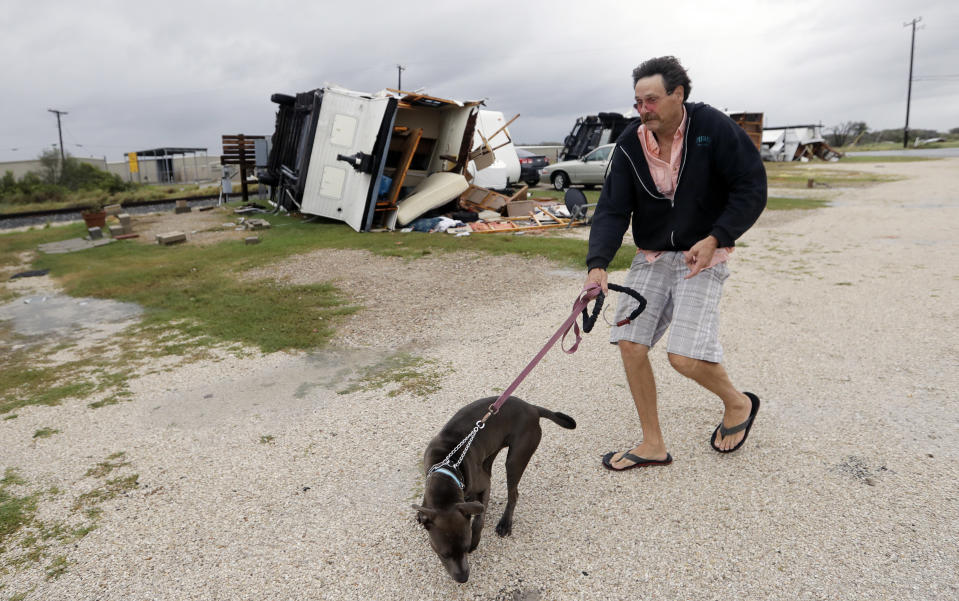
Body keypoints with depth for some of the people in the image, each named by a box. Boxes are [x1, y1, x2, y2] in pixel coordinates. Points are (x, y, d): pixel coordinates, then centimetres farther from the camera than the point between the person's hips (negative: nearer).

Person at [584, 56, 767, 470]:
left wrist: (715, 238, -19)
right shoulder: (631, 144, -2)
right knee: (630, 344, -3)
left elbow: (752, 187, -8)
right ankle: (653, 444, 15)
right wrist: (597, 264, -24)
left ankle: (738, 403, 19)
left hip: (701, 257, -4)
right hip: (650, 257, 5)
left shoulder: (713, 127, -11)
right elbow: (612, 209, -9)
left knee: (685, 356, -17)